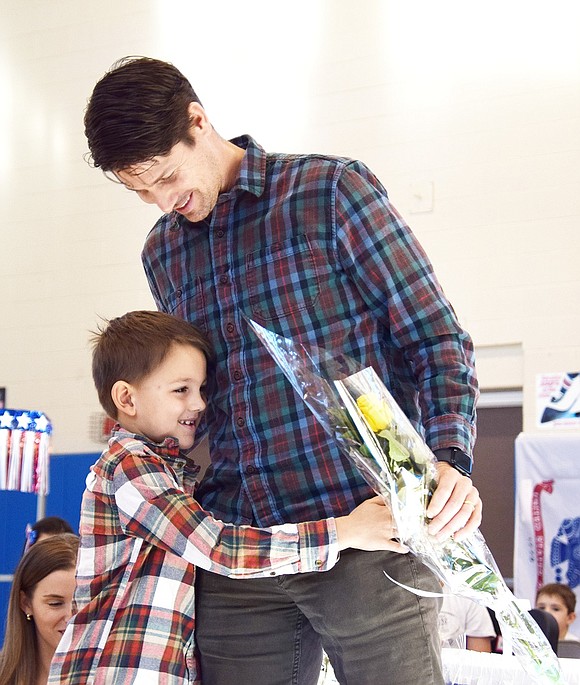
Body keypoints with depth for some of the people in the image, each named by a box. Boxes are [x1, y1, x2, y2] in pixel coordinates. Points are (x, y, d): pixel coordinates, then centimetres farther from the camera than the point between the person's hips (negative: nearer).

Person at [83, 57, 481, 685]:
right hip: (237, 551, 5)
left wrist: (449, 459, -17)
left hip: (367, 532, -4)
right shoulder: (161, 253, 16)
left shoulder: (331, 190, 0)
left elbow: (436, 338, -2)